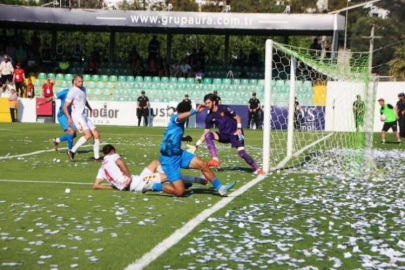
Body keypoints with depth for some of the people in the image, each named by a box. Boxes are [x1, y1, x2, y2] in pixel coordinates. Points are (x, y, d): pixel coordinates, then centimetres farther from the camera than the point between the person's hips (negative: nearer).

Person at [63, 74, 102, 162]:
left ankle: (96, 157, 10)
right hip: (77, 116, -8)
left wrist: (90, 109, 16)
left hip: (84, 116, 8)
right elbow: (65, 107, -13)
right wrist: (69, 119, -23)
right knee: (88, 135, -23)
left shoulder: (83, 89, 13)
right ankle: (72, 151, -11)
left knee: (96, 135, 3)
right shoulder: (72, 92, -12)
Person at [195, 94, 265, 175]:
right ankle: (215, 159, -29)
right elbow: (205, 133, 3)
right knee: (208, 135, -22)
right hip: (224, 135, 4)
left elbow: (237, 117, -5)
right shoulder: (209, 117, -1)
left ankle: (257, 169, -1)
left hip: (234, 134, -4)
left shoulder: (224, 109, -13)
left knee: (241, 153, -18)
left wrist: (239, 128, -17)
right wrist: (197, 144, -4)